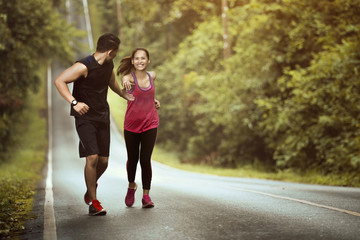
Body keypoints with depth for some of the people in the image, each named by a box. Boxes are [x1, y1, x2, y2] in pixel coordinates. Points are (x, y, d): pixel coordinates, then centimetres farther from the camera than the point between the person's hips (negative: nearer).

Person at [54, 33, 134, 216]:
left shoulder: (108, 66, 7)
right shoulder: (83, 66, -18)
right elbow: (59, 81, -21)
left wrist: (124, 95, 39)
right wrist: (74, 102, -29)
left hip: (103, 117, 7)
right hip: (85, 117, -7)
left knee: (103, 161, 3)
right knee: (92, 157, -17)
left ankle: (90, 189, 32)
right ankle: (93, 202, -4)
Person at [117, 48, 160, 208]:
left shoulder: (152, 76, 0)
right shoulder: (129, 78, -12)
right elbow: (125, 81, -39)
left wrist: (154, 100, 6)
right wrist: (125, 83, -61)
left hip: (150, 124, 2)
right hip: (131, 125, -1)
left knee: (145, 160, -4)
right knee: (132, 159, 9)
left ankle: (146, 195, 5)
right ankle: (131, 186, 37)